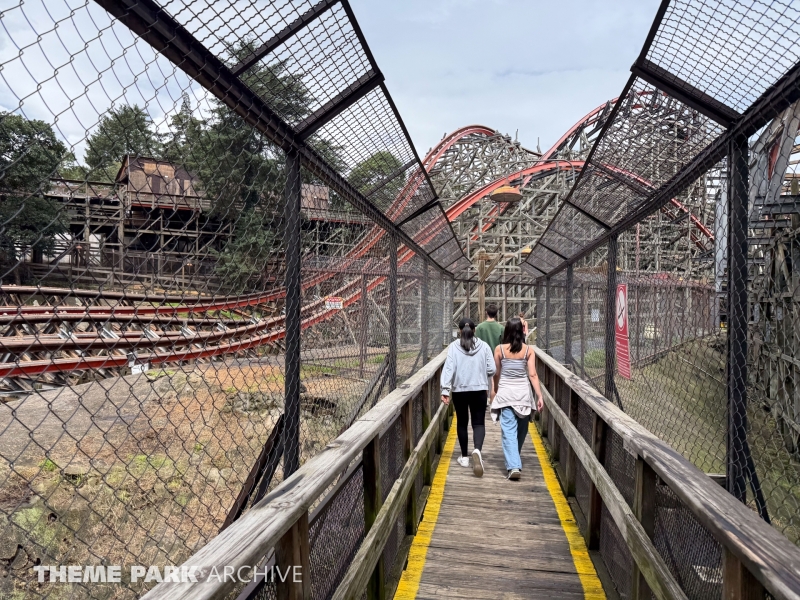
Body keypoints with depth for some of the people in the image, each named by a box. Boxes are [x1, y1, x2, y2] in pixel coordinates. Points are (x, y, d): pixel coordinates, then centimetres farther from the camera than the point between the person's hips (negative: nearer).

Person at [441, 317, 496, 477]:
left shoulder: (454, 346, -6)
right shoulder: (483, 346, -3)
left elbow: (448, 368, -13)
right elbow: (491, 369, -2)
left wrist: (445, 389, -12)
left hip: (459, 390, 0)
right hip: (479, 389, 0)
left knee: (462, 422, 15)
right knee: (478, 422, 5)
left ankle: (464, 457, 23)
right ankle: (477, 450, -22)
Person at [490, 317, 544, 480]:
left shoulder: (499, 349, -4)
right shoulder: (528, 350, -3)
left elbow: (496, 374, 4)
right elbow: (532, 375, -8)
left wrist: (494, 391, 21)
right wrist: (539, 396, -5)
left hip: (505, 393, -1)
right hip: (523, 393, 2)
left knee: (508, 430, -1)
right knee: (521, 430, 18)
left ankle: (513, 466, -13)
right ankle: (514, 460, 35)